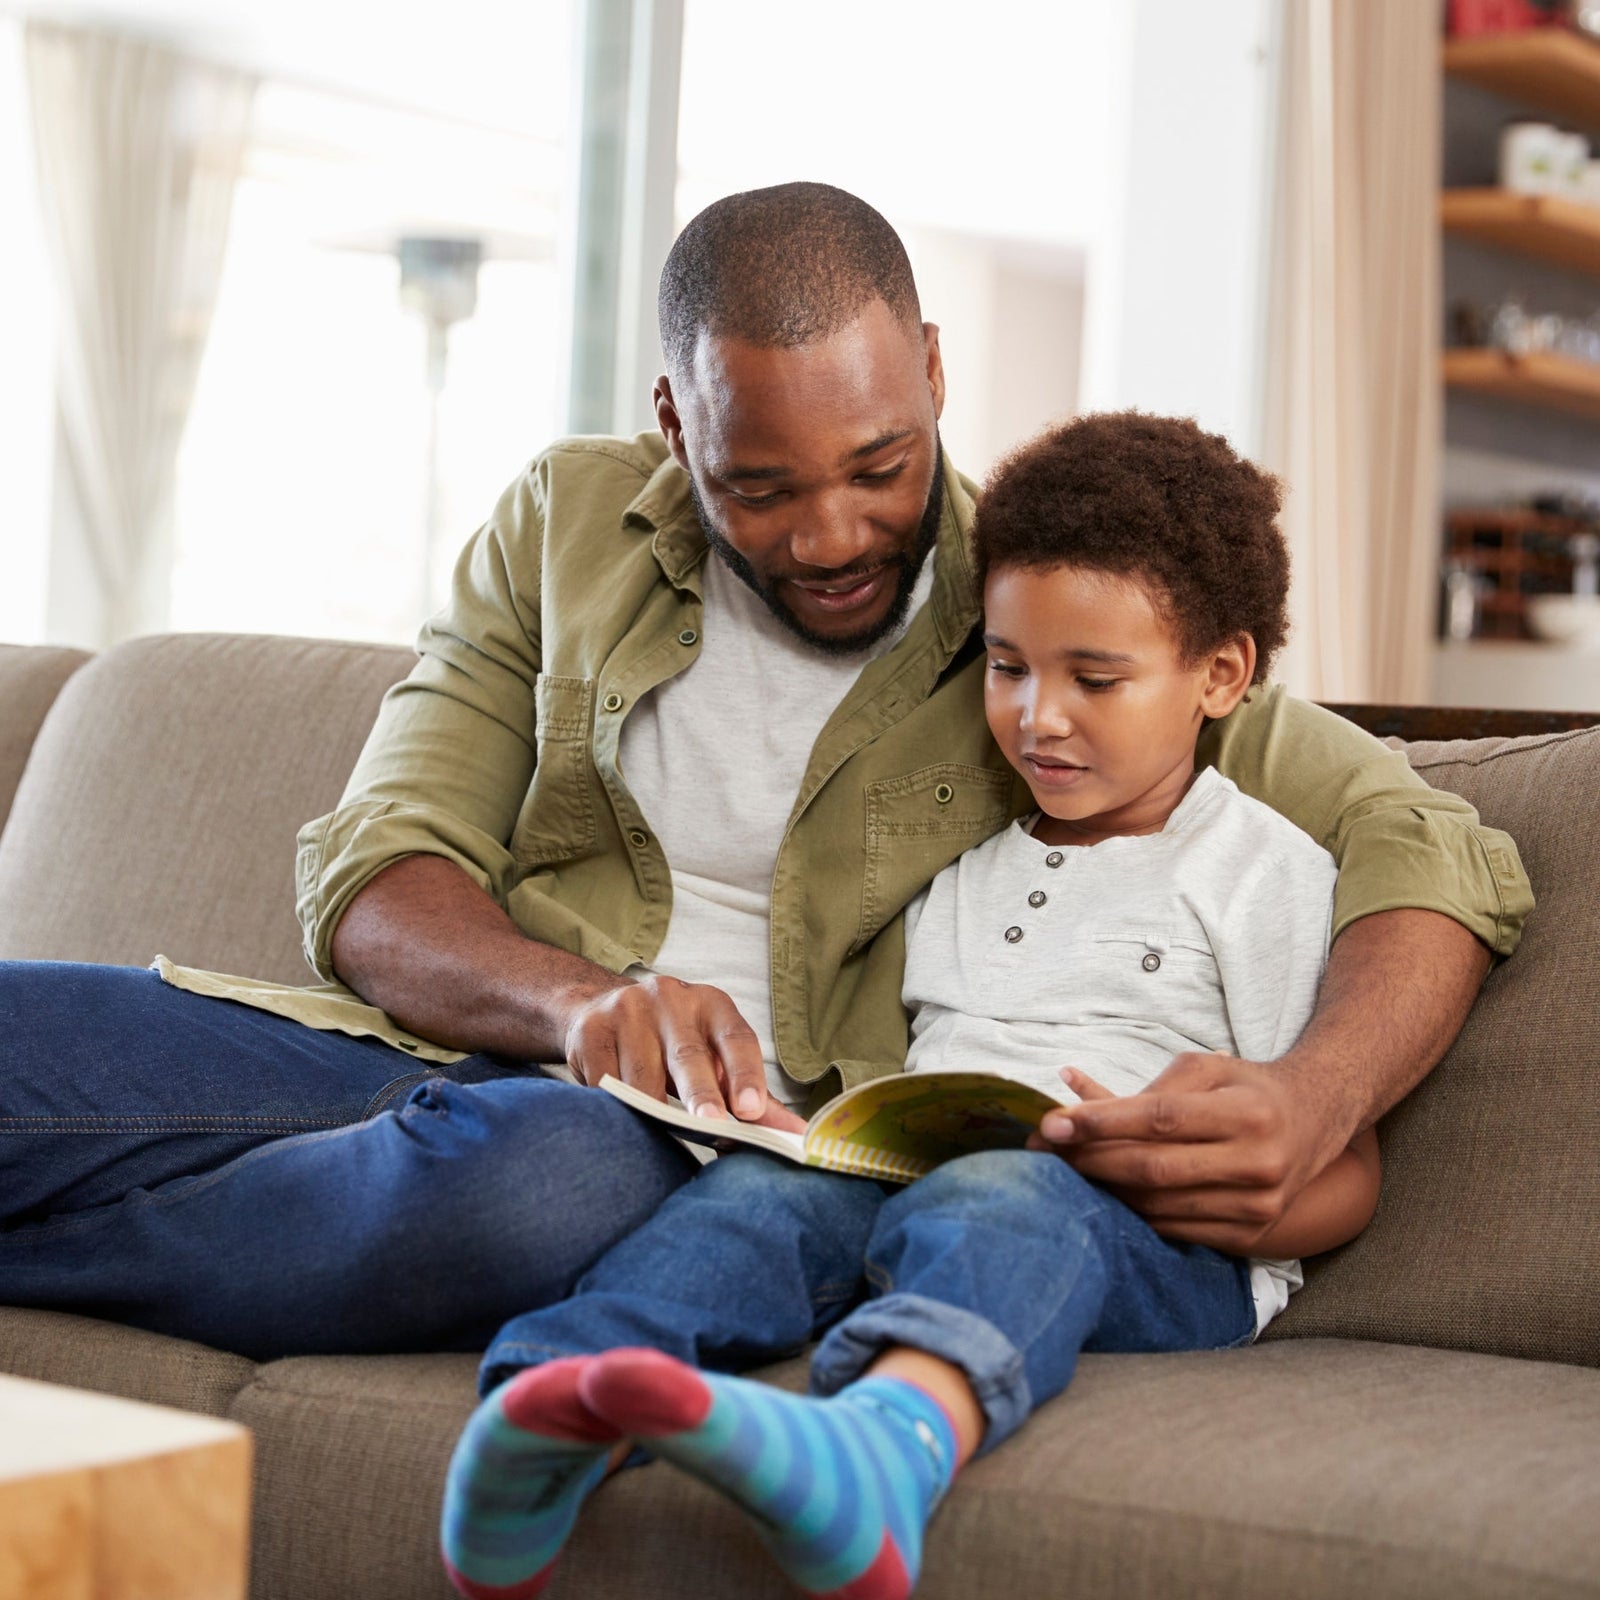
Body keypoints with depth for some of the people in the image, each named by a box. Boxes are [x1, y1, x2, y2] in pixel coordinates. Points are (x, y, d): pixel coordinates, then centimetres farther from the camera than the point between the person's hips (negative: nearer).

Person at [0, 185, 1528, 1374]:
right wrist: (575, 1000, -19)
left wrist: (1308, 1104, -22)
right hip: (459, 1055, 2)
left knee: (555, 1167, -40)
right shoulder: (567, 523, 11)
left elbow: (1432, 851, 0)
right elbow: (374, 882, 5)